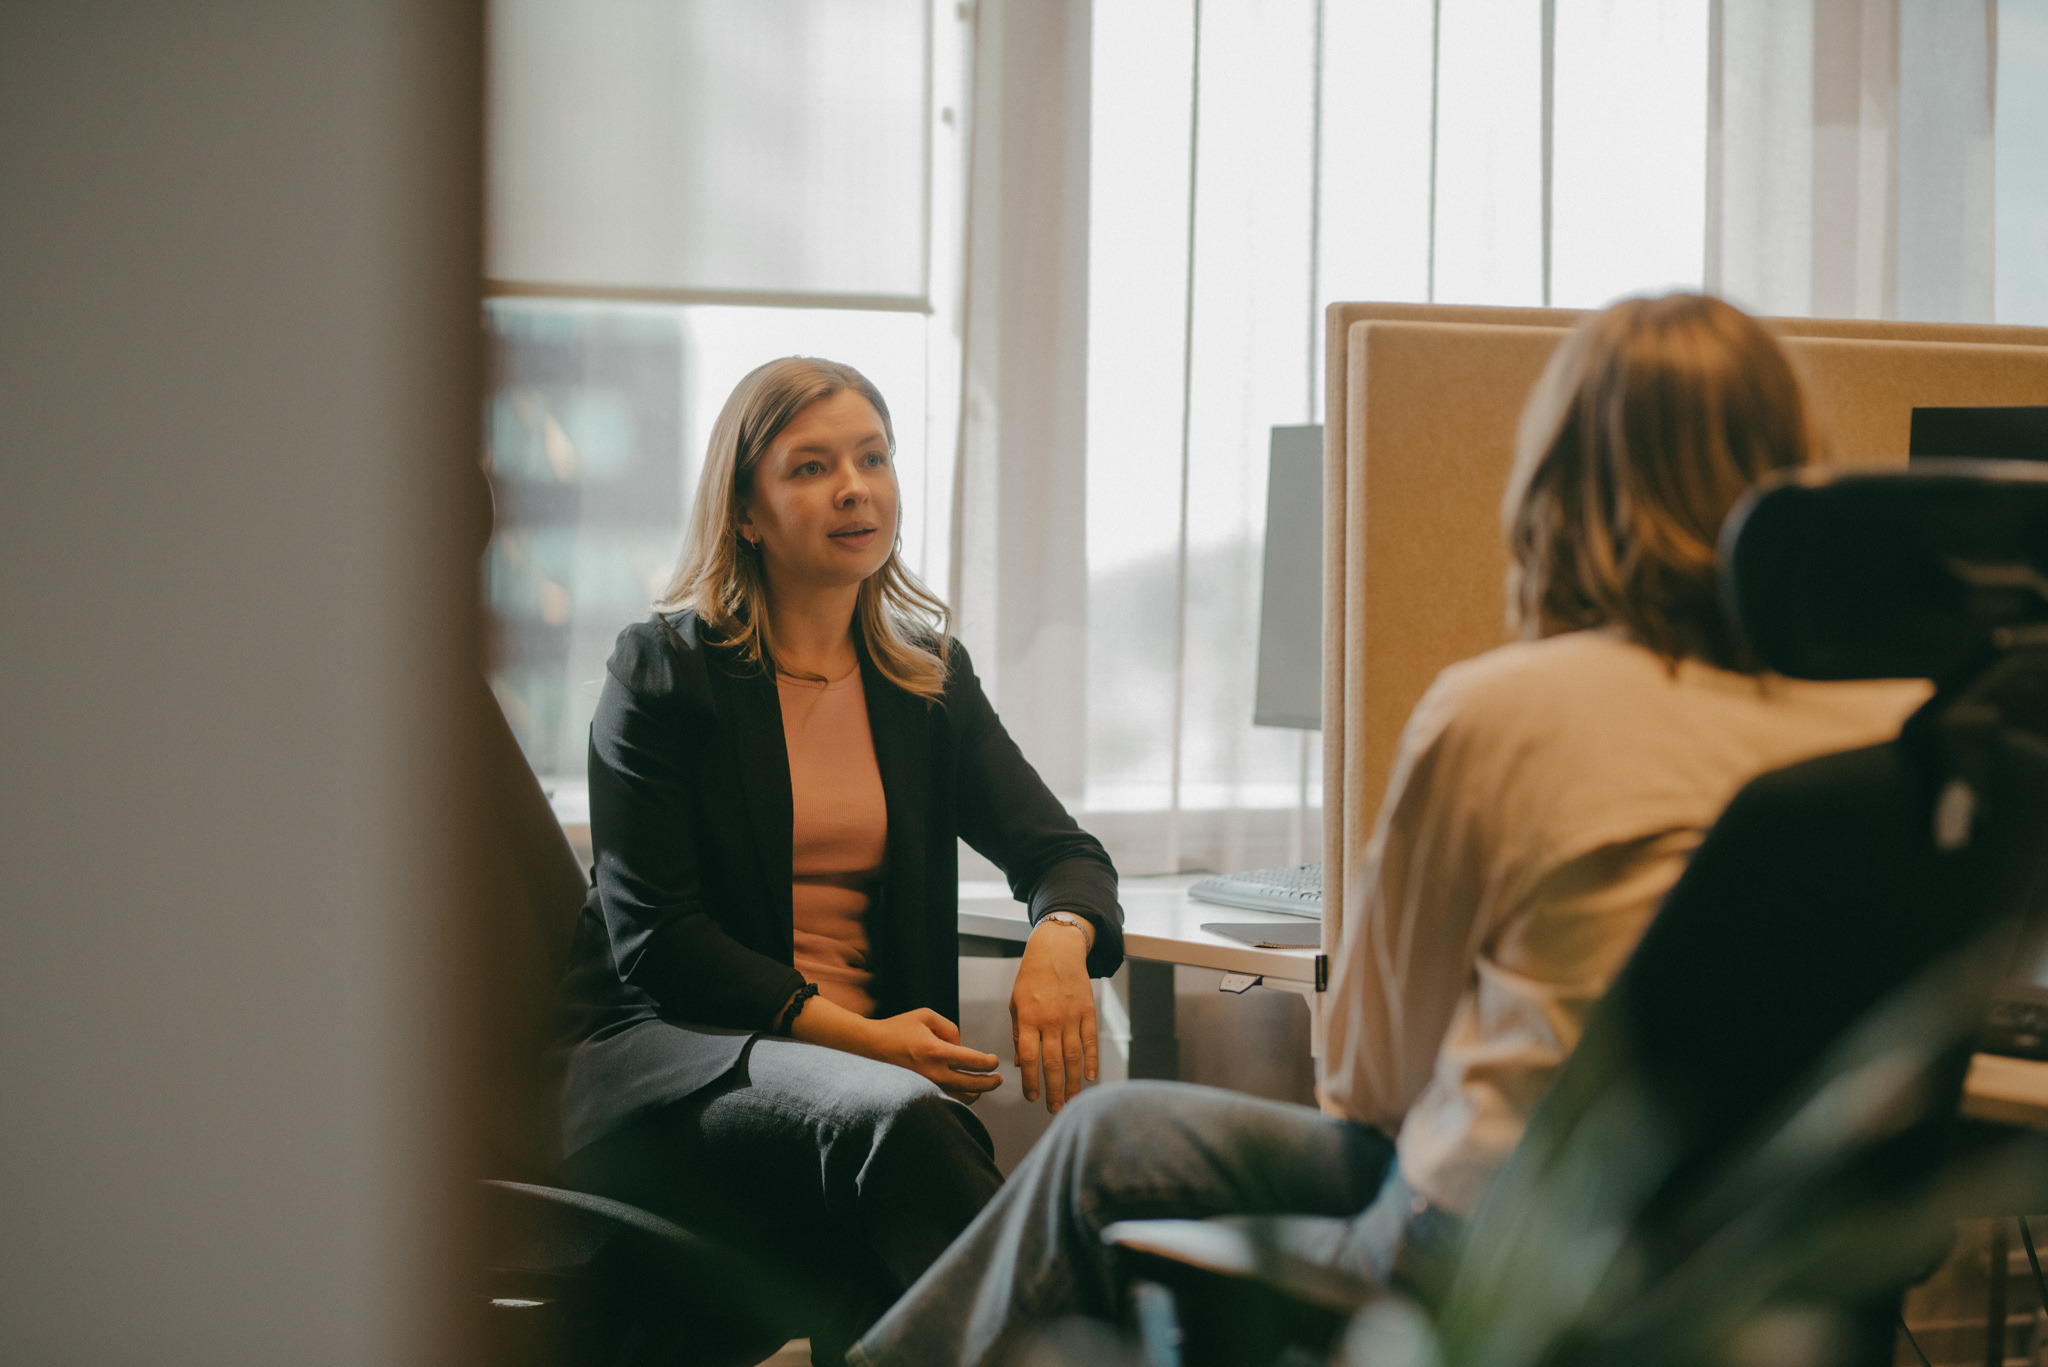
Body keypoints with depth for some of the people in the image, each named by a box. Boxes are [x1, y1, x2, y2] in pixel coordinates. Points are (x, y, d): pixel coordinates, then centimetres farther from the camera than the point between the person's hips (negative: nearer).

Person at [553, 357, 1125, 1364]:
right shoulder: (662, 670, 3)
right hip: (664, 1049, -4)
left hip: (864, 1057, 4)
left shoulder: (929, 678, 17)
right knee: (894, 1118, -37)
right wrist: (850, 1033, -17)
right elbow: (652, 939, -4)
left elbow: (1062, 851, 15)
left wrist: (1059, 940, -12)